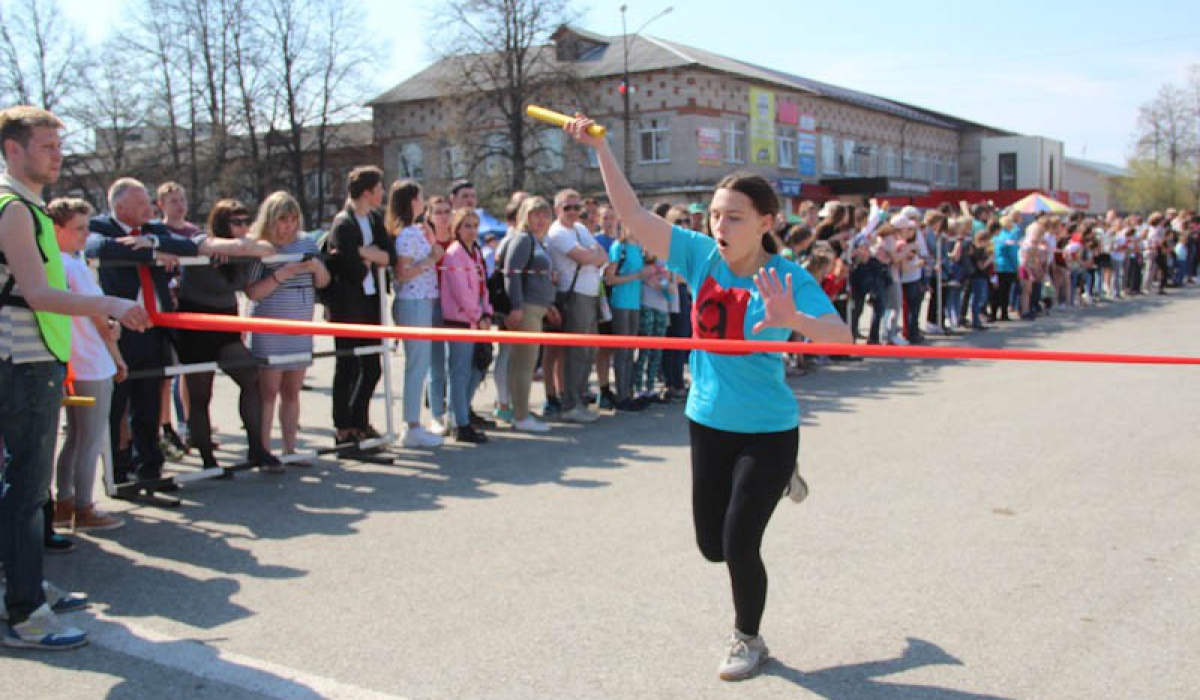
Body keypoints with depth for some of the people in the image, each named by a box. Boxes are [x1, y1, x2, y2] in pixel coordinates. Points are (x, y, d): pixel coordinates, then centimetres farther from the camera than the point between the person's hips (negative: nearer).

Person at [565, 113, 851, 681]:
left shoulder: (787, 278, -20)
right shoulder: (701, 256, -7)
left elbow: (840, 336, -33)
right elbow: (632, 215, -8)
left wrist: (794, 320, -53)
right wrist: (598, 147, -14)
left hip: (766, 429, -5)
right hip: (707, 421, 5)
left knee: (739, 543, -2)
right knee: (711, 544, 17)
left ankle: (748, 639, 28)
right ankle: (777, 482, 48)